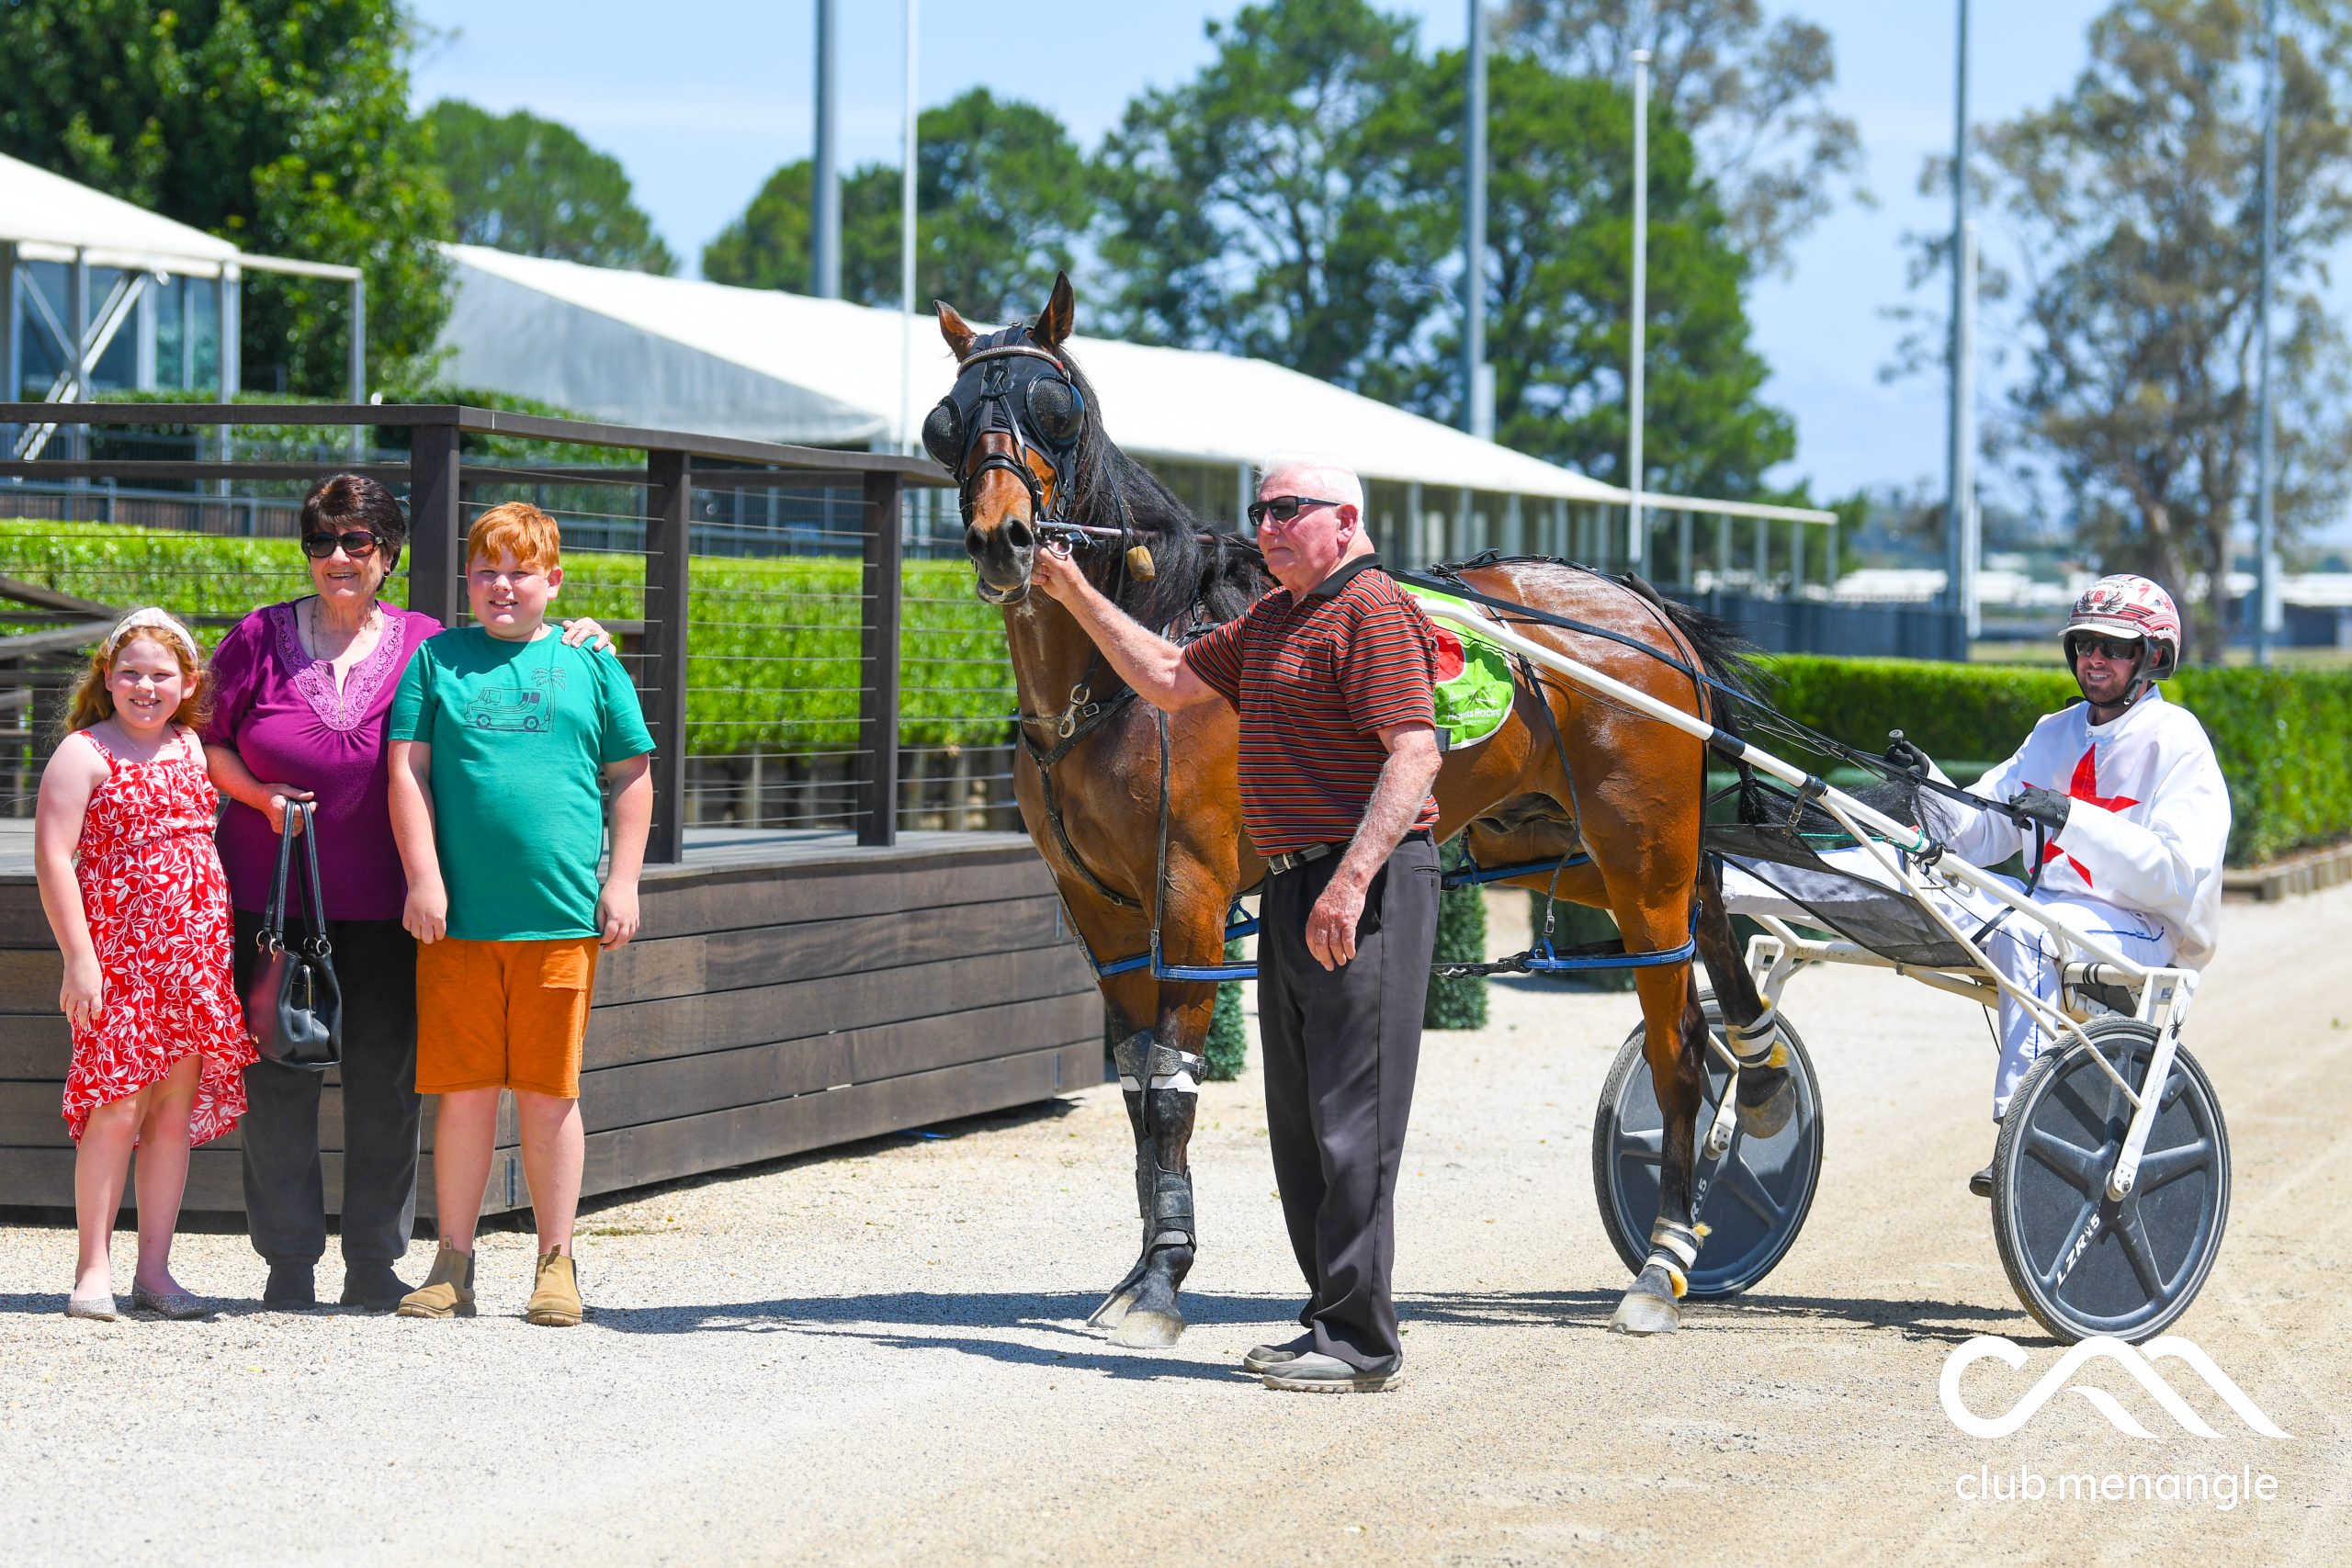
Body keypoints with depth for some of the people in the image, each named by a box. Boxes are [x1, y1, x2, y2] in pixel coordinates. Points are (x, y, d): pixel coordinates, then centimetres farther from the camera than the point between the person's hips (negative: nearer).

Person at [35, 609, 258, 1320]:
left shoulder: (191, 748, 13)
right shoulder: (83, 754, -4)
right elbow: (52, 857, -9)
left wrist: (229, 943, 14)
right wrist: (78, 956, -15)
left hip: (195, 955, 5)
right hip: (117, 953, -5)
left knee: (175, 1110, 5)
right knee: (117, 1108, -9)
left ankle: (154, 1270, 10)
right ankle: (94, 1268, -1)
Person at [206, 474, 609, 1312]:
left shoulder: (423, 644, 4)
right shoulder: (259, 638, 2)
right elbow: (206, 743, 7)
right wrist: (260, 795, -9)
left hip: (381, 904, 1)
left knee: (386, 1078, 3)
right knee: (278, 1077, 1)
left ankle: (375, 1264, 13)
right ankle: (288, 1260, 10)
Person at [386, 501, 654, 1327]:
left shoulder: (589, 666, 10)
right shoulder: (437, 661, 9)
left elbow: (632, 778, 12)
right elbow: (408, 772, 5)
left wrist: (622, 882, 3)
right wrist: (424, 877, -5)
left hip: (562, 917, 0)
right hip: (458, 916, 0)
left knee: (549, 1094, 4)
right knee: (464, 1091, 3)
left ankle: (556, 1263, 12)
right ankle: (453, 1266, 11)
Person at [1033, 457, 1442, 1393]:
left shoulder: (1374, 611, -12)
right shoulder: (1271, 621, 19)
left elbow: (1414, 752, -21)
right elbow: (1171, 682, 28)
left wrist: (1351, 881, -28)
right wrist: (1075, 596, 20)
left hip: (1364, 892, -10)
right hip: (1294, 887, 10)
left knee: (1350, 1119, -9)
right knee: (1300, 1127, 13)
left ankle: (1361, 1342, -7)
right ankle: (1333, 1321, 19)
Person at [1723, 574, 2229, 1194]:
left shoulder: (2176, 742, -4)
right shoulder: (2055, 734, 18)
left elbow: (2180, 872, -17)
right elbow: (1980, 834, 12)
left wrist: (2073, 818, -24)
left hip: (2140, 929, -7)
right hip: (2049, 907, 7)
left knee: (2022, 928, -39)